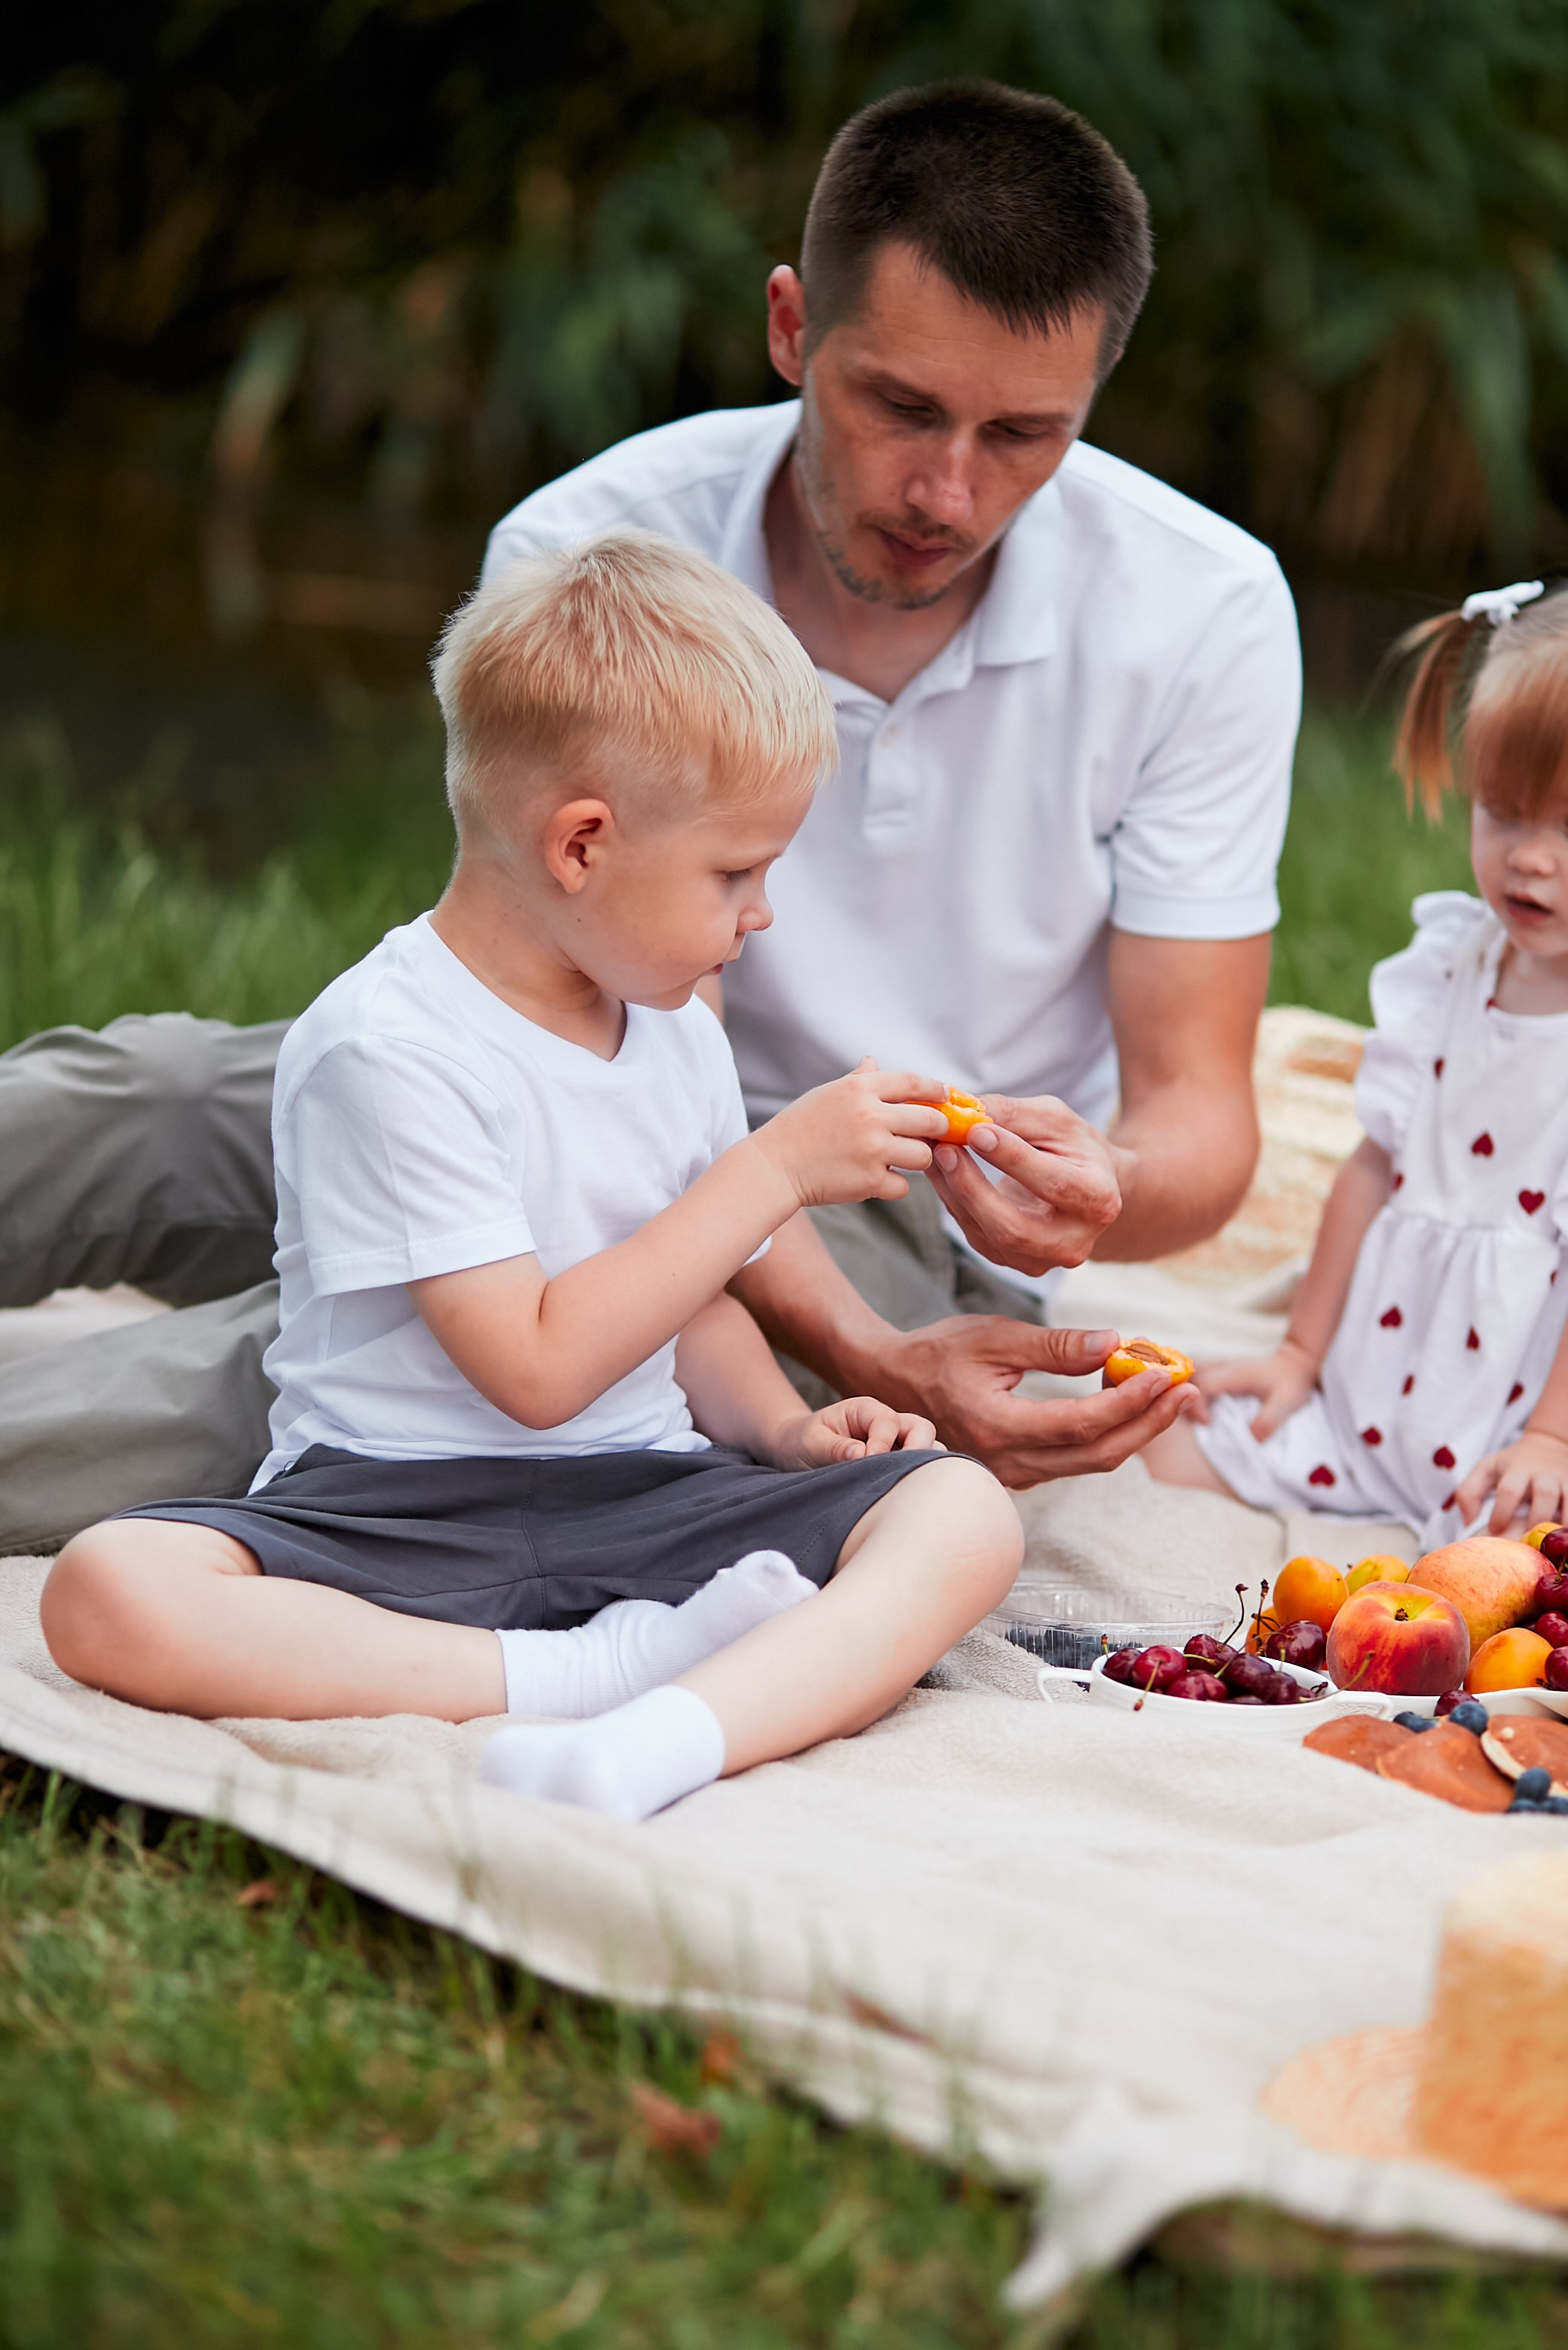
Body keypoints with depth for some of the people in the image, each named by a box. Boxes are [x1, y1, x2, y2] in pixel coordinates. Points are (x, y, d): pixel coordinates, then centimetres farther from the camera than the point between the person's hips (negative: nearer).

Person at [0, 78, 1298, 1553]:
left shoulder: (1205, 613, -15)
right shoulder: (586, 555, -17)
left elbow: (1199, 1116, -11)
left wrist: (1095, 1191, -37)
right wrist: (873, 1364, -36)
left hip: (898, 1233, -2)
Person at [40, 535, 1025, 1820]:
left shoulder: (682, 1036, 11)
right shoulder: (387, 1048, -13)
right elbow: (536, 1366, -18)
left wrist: (785, 1426, 2)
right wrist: (777, 1168, -15)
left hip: (641, 1497, 6)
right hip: (394, 1509, -5)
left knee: (965, 1509, -18)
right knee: (108, 1592, -33)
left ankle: (672, 1734, -42)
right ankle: (606, 1667, -35)